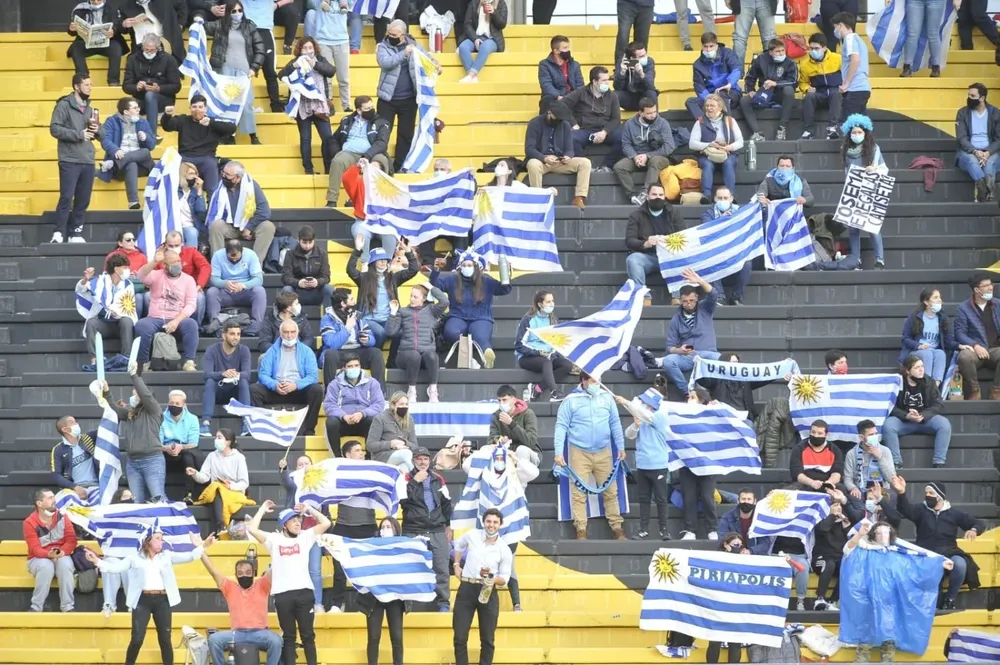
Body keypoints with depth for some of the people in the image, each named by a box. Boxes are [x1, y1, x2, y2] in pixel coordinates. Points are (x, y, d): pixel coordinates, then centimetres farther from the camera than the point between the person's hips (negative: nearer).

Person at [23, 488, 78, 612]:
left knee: (65, 565, -34)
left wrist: (62, 552, -27)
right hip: (39, 559, -2)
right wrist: (49, 554, -38)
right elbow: (35, 548, -17)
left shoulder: (63, 517, -1)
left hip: (61, 557, 2)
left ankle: (67, 607, -28)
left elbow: (71, 540, -6)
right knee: (46, 567, -37)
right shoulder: (30, 523, -11)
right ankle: (36, 608, -27)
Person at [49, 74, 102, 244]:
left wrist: (97, 129, -6)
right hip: (70, 161, -6)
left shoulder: (89, 108, 16)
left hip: (88, 161, 6)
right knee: (66, 198, -10)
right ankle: (59, 233, -8)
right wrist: (79, 134, -16)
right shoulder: (64, 105, -2)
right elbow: (55, 128, -12)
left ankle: (75, 234, 12)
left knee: (83, 201, 6)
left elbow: (102, 135, 18)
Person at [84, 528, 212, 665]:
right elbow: (116, 567, -2)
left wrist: (201, 547, -10)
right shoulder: (135, 558, 5)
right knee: (137, 639, -7)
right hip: (143, 600, -2)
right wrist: (97, 561, -16)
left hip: (162, 600, 2)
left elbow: (187, 557, 5)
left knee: (165, 639, 6)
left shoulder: (166, 555, 11)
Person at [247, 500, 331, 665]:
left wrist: (309, 509, 8)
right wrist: (263, 509, 5)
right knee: (288, 636, 6)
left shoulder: (305, 537, 12)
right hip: (283, 594, -1)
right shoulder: (274, 539, 8)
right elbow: (252, 529, -3)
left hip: (304, 591, 1)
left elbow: (326, 523, 4)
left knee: (307, 634, 5)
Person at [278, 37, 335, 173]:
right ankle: (308, 169, 7)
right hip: (303, 105, -1)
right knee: (305, 139, 3)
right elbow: (281, 75, -7)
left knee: (328, 137, -4)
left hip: (320, 104, 1)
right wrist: (294, 65, -22)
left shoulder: (320, 60, 11)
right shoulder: (296, 62, 6)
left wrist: (315, 64, -17)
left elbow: (331, 71, -6)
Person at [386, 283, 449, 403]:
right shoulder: (403, 312, 17)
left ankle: (433, 389, -24)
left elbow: (444, 301, -2)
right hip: (406, 353, 0)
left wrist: (431, 288, 7)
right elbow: (390, 332, 7)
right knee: (414, 356, -37)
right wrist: (393, 313, -1)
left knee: (431, 356, -37)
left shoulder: (431, 311, 17)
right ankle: (411, 390, -22)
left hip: (427, 351, 0)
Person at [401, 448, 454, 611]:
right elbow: (402, 499, -14)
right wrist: (415, 482, -16)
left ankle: (443, 603, 3)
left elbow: (446, 503, 19)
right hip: (413, 532, -3)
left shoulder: (438, 479, 12)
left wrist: (448, 526, 18)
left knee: (441, 568, -2)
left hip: (437, 531, 3)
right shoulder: (407, 478, 1)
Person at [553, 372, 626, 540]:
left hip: (603, 452, 3)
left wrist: (621, 447, 11)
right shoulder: (571, 400, -6)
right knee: (579, 493, 0)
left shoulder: (606, 397, 2)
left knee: (610, 490, 6)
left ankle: (617, 527, 14)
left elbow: (615, 423, 10)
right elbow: (561, 426, -7)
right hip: (579, 453, -3)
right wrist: (559, 452, -13)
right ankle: (581, 530, 5)